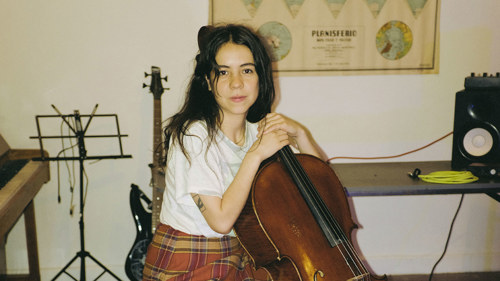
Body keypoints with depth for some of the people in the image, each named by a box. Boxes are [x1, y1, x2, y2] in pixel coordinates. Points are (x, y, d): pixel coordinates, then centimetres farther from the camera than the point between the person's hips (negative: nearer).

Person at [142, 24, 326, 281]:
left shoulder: (257, 131, 2)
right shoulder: (194, 135, -18)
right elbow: (221, 220, -22)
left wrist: (300, 133, -9)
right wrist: (255, 156, -22)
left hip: (239, 257, 7)